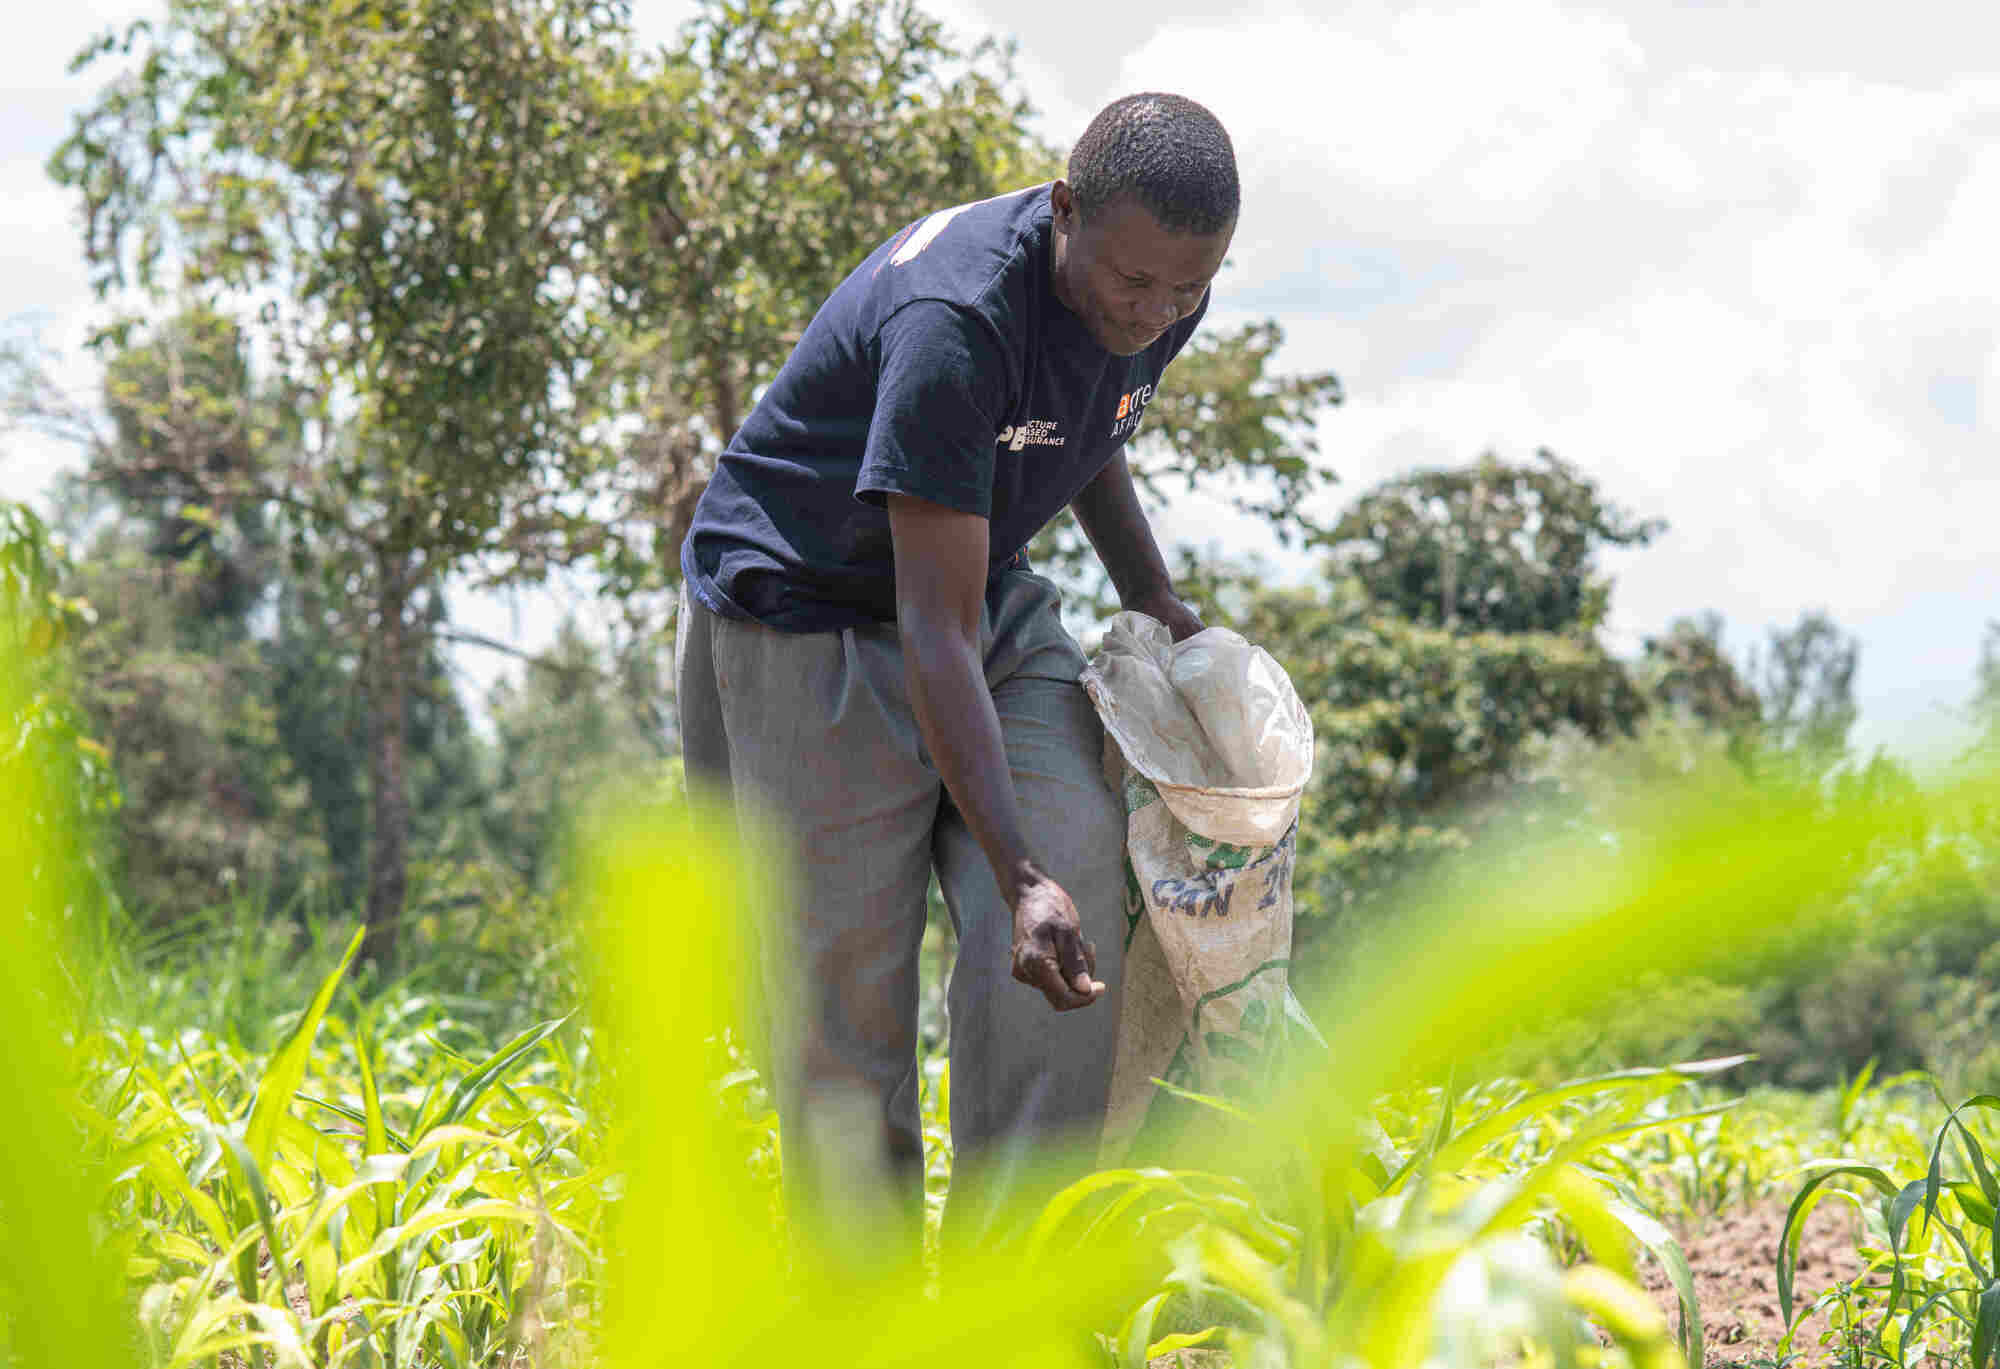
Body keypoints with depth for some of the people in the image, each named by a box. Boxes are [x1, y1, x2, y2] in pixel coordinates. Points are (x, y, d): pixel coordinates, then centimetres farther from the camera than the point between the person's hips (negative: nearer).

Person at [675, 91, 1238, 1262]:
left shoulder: (1160, 304, -8)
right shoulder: (955, 320, -33)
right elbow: (935, 634, -35)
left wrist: (1157, 602, 6)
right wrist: (1017, 874, -41)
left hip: (996, 600, 7)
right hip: (806, 612, -6)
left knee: (1083, 890, -15)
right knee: (846, 989, -8)